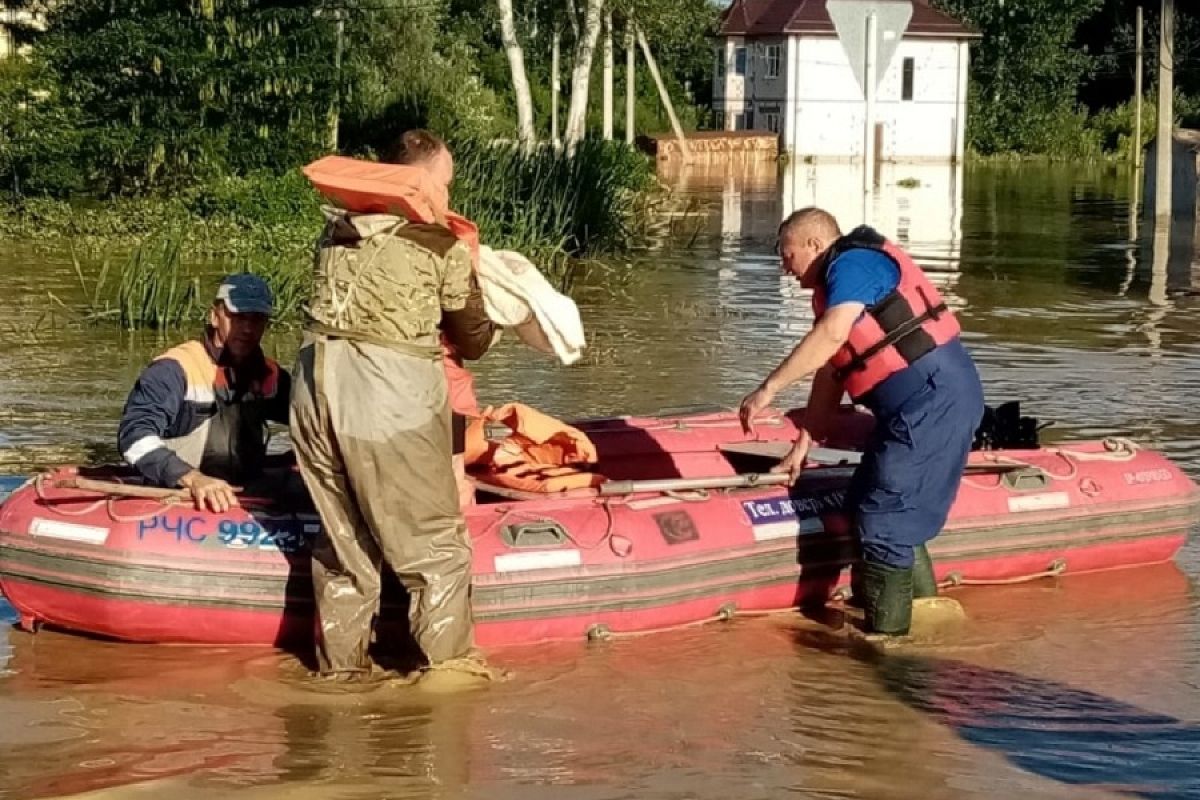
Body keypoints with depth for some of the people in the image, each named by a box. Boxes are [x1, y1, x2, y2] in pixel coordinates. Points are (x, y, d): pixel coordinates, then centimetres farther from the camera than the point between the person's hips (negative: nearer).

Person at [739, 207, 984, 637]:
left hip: (935, 400, -10)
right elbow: (830, 373, 25)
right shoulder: (836, 288, 21)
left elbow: (832, 334, -26)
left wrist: (770, 387, -26)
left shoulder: (854, 263, -10)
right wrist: (803, 445, 24)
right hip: (920, 407, 10)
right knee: (883, 507, 18)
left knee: (883, 519, -6)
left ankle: (886, 637, 2)